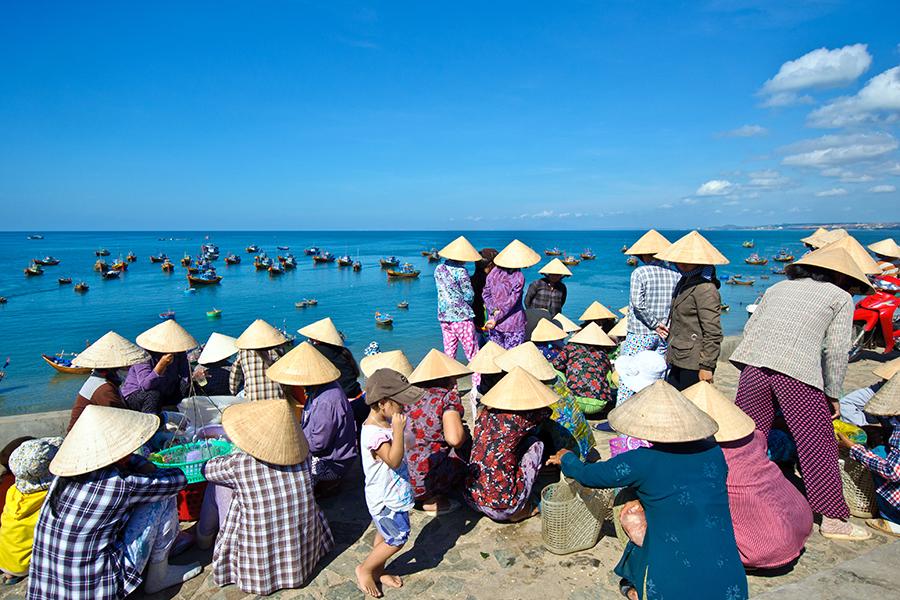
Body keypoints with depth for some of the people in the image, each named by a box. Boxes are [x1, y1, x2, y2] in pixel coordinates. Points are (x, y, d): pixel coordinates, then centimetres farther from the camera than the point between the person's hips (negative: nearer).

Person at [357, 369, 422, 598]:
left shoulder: (385, 422, 0)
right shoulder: (373, 433, -32)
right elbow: (394, 460, -37)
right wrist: (398, 430, -39)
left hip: (392, 494, 9)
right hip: (384, 498, -9)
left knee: (384, 535, 22)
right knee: (397, 538, 2)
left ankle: (378, 572, 41)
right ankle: (364, 570, 21)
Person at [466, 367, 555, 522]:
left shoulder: (485, 413, 3)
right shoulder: (519, 417, -11)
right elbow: (546, 410, 11)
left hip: (471, 499, 6)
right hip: (502, 508, -6)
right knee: (535, 444, 9)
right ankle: (521, 509, 12)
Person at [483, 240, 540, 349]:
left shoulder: (494, 272, 3)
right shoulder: (519, 277, -13)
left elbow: (486, 293, 3)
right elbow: (511, 302, -14)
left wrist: (494, 311, -6)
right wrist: (496, 319, -10)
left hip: (494, 324, 5)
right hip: (514, 324, -5)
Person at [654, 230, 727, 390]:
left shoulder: (706, 289, -17)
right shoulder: (684, 281, 14)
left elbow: (713, 333, -19)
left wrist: (706, 366, -19)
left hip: (693, 364, -9)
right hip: (678, 361, 9)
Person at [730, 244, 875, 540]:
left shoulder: (779, 287, 26)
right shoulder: (840, 297, 16)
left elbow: (749, 328, 18)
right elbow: (837, 350, 7)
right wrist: (832, 395, 14)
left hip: (754, 364, 4)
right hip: (798, 372, -4)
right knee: (819, 445, 8)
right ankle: (833, 519, 14)